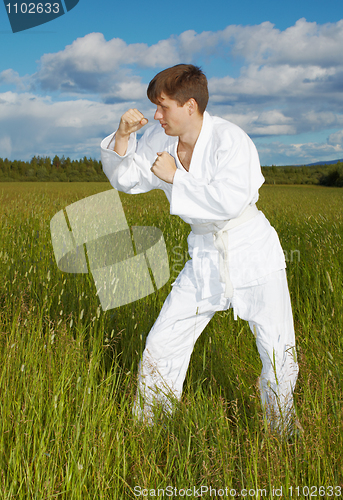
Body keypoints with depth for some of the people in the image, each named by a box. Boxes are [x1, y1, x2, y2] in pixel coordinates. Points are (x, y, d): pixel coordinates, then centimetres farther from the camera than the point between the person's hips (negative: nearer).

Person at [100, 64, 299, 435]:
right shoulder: (161, 140, -1)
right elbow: (126, 180, 7)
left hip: (253, 254, -5)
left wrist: (174, 176, -25)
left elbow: (230, 200, -33)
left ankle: (282, 434, 28)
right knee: (161, 347, 3)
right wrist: (123, 136, -10)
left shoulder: (229, 139, -21)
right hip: (205, 256, 5)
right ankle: (148, 428, 24)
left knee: (279, 352, 1)